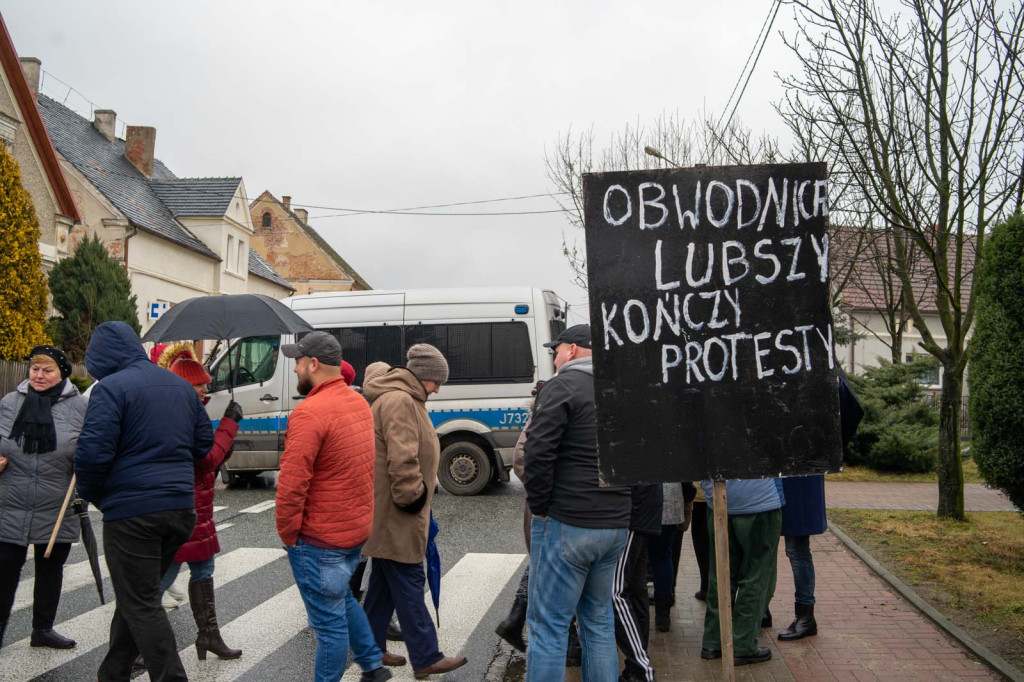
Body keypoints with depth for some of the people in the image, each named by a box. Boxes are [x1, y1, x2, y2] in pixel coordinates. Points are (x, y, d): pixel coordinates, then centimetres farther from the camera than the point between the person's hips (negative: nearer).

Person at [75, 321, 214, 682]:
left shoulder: (111, 388, -11)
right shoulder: (181, 385, 12)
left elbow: (92, 453, -17)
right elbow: (204, 440, 16)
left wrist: (94, 495, 0)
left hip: (132, 512, -8)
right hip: (181, 506, 8)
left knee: (141, 605, 3)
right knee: (138, 596, 21)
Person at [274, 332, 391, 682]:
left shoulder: (309, 412, -22)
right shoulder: (359, 402, 6)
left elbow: (291, 484, -23)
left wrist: (288, 534, -10)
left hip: (321, 538, -9)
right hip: (358, 527, 9)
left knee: (330, 622, 3)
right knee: (342, 598, 27)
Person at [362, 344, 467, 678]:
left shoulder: (400, 398, 17)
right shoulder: (400, 401, -19)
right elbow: (402, 460, -27)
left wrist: (413, 499, 22)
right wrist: (412, 497, -19)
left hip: (389, 513, 11)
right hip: (394, 512, -11)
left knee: (385, 582, 17)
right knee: (409, 583, -3)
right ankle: (426, 658, 5)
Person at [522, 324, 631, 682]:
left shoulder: (562, 386, -10)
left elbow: (538, 452, -19)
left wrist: (539, 505, -8)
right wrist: (615, 503, 16)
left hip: (566, 524, -7)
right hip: (616, 524, 8)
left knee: (548, 625, 0)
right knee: (598, 620, 19)